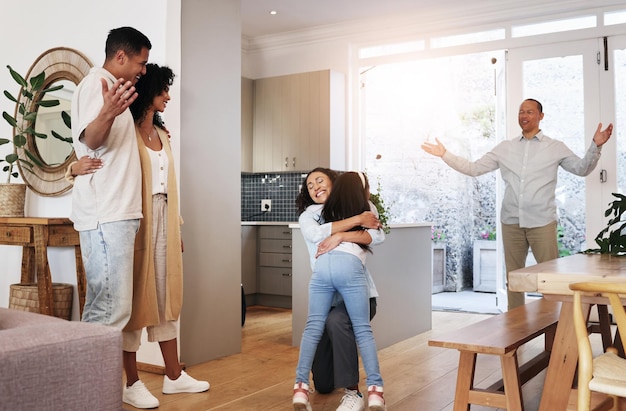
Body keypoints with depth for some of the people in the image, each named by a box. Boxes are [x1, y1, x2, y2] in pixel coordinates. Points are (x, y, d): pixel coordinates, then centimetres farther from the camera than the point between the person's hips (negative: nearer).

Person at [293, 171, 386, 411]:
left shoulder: (329, 212, 28)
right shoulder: (367, 212, 22)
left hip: (322, 265, 3)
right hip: (349, 266, -3)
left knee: (313, 327, 3)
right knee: (362, 329, 0)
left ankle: (300, 388, -5)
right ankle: (375, 390, -6)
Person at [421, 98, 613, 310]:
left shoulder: (555, 148, 5)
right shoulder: (504, 148, 10)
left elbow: (582, 168, 1)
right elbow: (473, 168, 10)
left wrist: (596, 146, -15)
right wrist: (445, 154, 4)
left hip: (542, 222, -2)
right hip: (511, 222, 3)